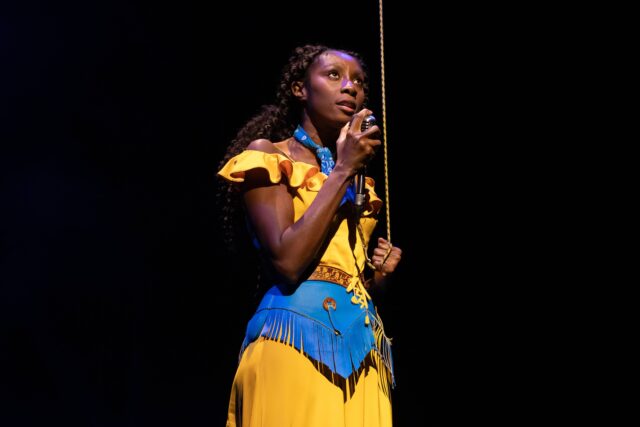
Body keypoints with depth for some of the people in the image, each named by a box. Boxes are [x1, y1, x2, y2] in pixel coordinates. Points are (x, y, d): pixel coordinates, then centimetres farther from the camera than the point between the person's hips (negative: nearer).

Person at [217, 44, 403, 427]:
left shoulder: (360, 182, 19)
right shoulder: (267, 155, 1)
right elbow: (288, 262, -14)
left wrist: (380, 275, 2)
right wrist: (342, 171, -10)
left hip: (362, 346, 6)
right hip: (299, 337, -6)